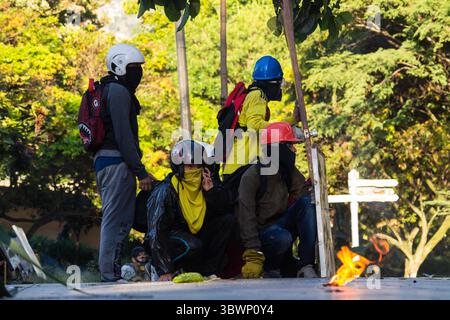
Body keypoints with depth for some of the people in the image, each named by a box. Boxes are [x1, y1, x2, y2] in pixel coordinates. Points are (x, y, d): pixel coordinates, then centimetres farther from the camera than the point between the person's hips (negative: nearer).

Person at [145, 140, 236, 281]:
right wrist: (164, 271, -30)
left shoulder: (207, 181, -1)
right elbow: (156, 232, -24)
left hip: (195, 234, 6)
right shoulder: (164, 191, -20)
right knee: (192, 246, -37)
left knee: (229, 221, -10)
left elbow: (222, 209, -2)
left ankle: (208, 270, -13)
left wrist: (211, 190, -20)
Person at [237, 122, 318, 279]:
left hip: (282, 224, 6)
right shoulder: (253, 176, -14)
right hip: (262, 230, -6)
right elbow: (246, 217, -19)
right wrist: (253, 257, -25)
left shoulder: (290, 173, 6)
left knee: (307, 202, -19)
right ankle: (270, 268, -3)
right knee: (283, 239, -39)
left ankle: (306, 266, -26)